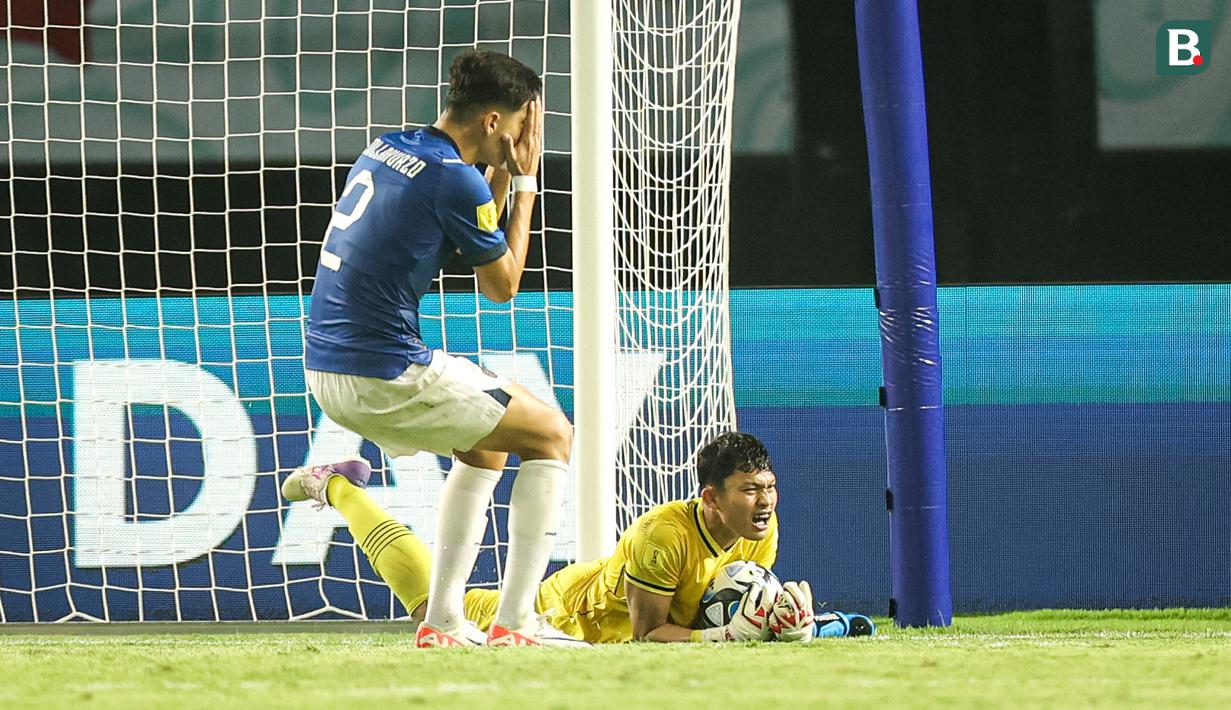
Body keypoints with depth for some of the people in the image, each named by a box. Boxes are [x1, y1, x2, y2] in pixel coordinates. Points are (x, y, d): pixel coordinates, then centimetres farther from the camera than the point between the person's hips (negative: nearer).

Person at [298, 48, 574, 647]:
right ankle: (514, 621, 0)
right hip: (386, 376, -9)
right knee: (551, 435, 7)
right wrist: (524, 182, 5)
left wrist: (502, 175, 17)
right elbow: (502, 285, 0)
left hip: (326, 371, 9)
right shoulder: (456, 179, -14)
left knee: (486, 444, 29)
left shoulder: (384, 150, 13)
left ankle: (441, 621, 21)